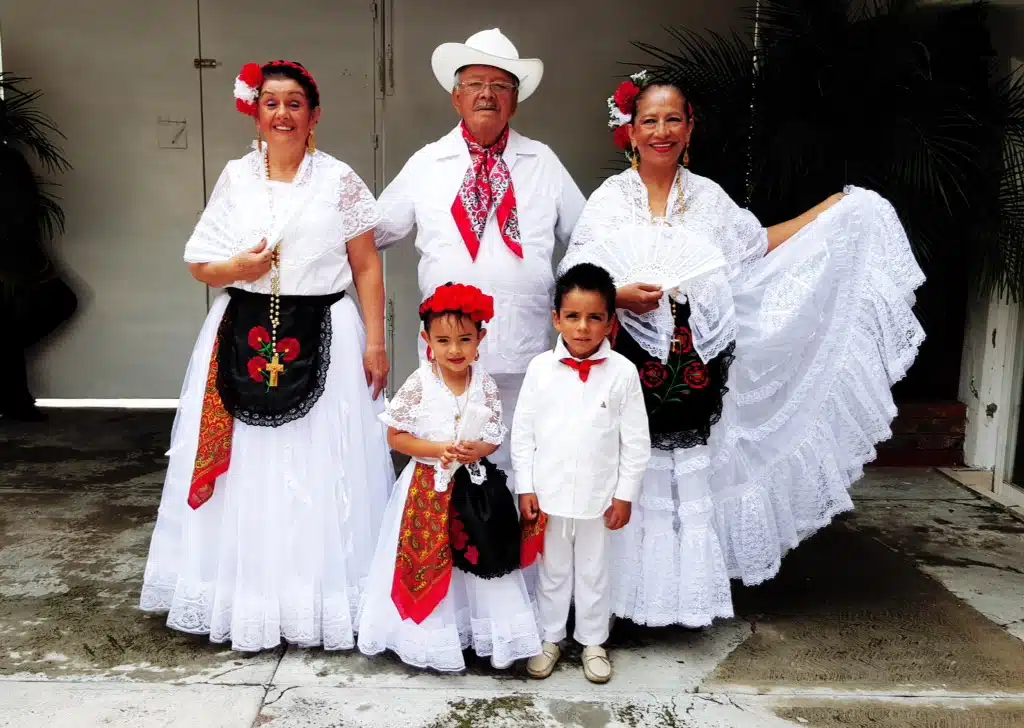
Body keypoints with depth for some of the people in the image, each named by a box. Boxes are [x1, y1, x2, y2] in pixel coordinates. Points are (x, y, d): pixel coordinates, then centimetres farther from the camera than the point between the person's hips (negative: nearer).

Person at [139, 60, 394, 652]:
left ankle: (322, 602, 16)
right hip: (245, 339, 3)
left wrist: (376, 342, -6)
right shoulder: (236, 178, 8)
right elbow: (200, 265, 11)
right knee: (248, 478, 5)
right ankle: (250, 598, 19)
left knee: (321, 478, 1)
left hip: (323, 341, -2)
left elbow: (367, 266, 1)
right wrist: (236, 268, -11)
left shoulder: (339, 180, 2)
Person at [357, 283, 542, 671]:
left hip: (475, 486, 2)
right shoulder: (419, 385, -10)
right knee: (428, 564, 5)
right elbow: (396, 436, -6)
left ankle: (486, 635, 24)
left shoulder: (485, 386, -2)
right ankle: (433, 637, 22)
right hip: (428, 488, -2)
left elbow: (495, 437, 5)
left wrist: (478, 450, -17)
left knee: (477, 561, 9)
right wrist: (437, 450, -18)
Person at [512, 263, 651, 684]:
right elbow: (522, 432, -2)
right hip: (548, 494, 1)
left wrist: (625, 495, -3)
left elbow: (636, 440, -4)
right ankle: (549, 639, 36)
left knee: (594, 573, 16)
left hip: (598, 496, -1)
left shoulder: (623, 372, -10)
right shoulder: (540, 368, -8)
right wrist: (526, 488, -3)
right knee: (552, 571, 17)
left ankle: (593, 642, 35)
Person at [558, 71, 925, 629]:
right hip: (630, 367, -2)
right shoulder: (610, 198, 2)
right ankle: (625, 592, 13)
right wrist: (619, 295, -20)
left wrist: (839, 207, 21)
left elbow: (759, 247, 20)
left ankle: (687, 592, 21)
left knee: (692, 475, 7)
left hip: (696, 368, 3)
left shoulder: (707, 197, 10)